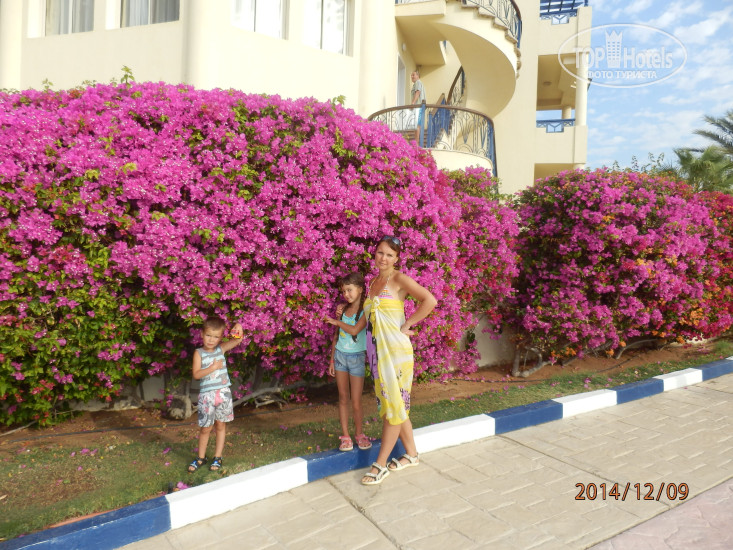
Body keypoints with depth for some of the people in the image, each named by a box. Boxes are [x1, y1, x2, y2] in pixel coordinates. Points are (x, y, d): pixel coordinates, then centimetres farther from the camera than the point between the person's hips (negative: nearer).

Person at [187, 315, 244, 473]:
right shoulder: (199, 353, -5)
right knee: (205, 428, 5)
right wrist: (213, 367, -20)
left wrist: (238, 330, -26)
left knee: (220, 425, 10)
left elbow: (237, 340, -6)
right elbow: (196, 374, -14)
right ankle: (201, 458, 24)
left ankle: (217, 458, 22)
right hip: (206, 394, -3)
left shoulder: (221, 349, 3)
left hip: (223, 393, 3)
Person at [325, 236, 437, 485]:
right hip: (375, 350, 7)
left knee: (393, 405, -1)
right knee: (395, 406, 13)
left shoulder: (399, 279, -6)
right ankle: (411, 454, 26)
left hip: (395, 350, -7)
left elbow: (430, 300, -20)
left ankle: (380, 464, 6)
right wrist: (338, 323, 21)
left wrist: (407, 325, -15)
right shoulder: (373, 282, 15)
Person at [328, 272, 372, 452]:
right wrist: (332, 360, 11)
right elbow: (336, 336, 11)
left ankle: (359, 434, 20)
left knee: (356, 402, 0)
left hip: (357, 358, -4)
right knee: (343, 398, 8)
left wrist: (340, 320, -16)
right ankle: (345, 436, 16)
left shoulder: (366, 311, -9)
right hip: (340, 356, 4)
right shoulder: (342, 309, 6)